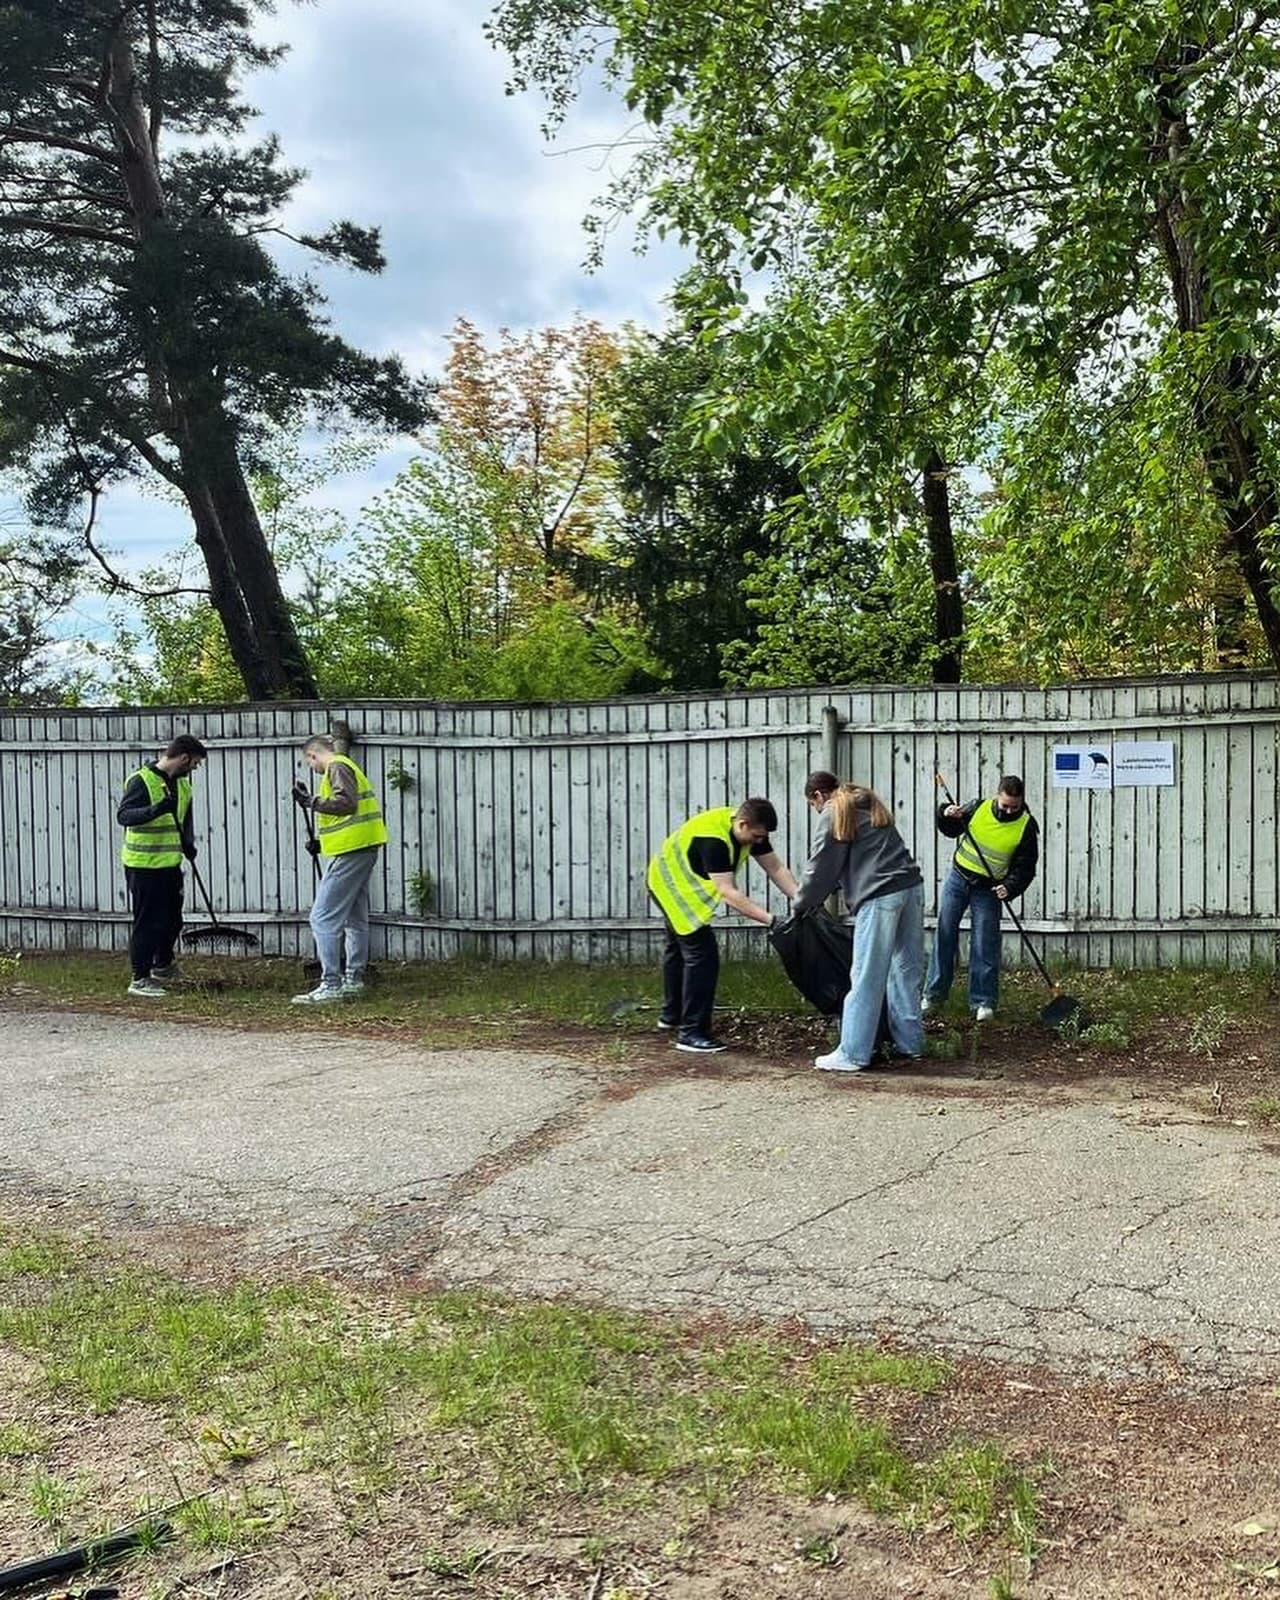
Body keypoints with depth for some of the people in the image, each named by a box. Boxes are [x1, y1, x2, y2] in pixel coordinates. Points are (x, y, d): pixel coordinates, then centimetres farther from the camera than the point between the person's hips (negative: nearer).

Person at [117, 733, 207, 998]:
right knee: (148, 923, -3)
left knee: (172, 919, 18)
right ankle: (139, 979, 6)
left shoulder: (182, 784, 11)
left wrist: (188, 843, 5)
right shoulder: (141, 780, -14)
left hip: (170, 864, 8)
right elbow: (123, 815, -23)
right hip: (143, 865, -8)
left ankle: (163, 966, 39)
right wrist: (155, 810, -38)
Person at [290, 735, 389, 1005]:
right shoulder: (345, 767, 21)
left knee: (323, 919, -9)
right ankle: (353, 980, 22)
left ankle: (330, 985, -10)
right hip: (363, 850, 11)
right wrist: (321, 841, 23)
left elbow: (347, 803, -24)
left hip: (351, 852, -11)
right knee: (355, 919, 16)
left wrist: (312, 801, -22)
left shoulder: (337, 767, -9)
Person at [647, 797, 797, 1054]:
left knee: (678, 947, 25)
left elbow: (776, 869, -12)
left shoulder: (749, 830, -14)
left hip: (680, 883, 10)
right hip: (671, 884, -10)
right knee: (702, 954, -17)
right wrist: (769, 919, -45)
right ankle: (691, 1033, -12)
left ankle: (671, 1015, 44)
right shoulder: (713, 839, -39)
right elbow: (728, 893, -42)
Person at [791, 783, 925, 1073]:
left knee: (866, 978, -4)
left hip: (880, 897, -8)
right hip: (912, 888, 8)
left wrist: (800, 905, 18)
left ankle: (853, 1054, -1)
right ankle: (910, 1042, 21)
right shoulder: (875, 810, 25)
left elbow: (823, 866, 5)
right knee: (906, 970, 15)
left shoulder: (837, 814, 4)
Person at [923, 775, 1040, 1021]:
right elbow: (951, 830, 7)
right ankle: (934, 994, 12)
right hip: (958, 879, 2)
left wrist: (1010, 887, -24)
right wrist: (947, 816, -14)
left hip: (989, 890, -2)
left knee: (985, 946, -3)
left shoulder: (1026, 826, -10)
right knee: (944, 935, 3)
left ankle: (983, 1002, 7)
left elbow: (1025, 867, -8)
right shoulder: (979, 808, -6)